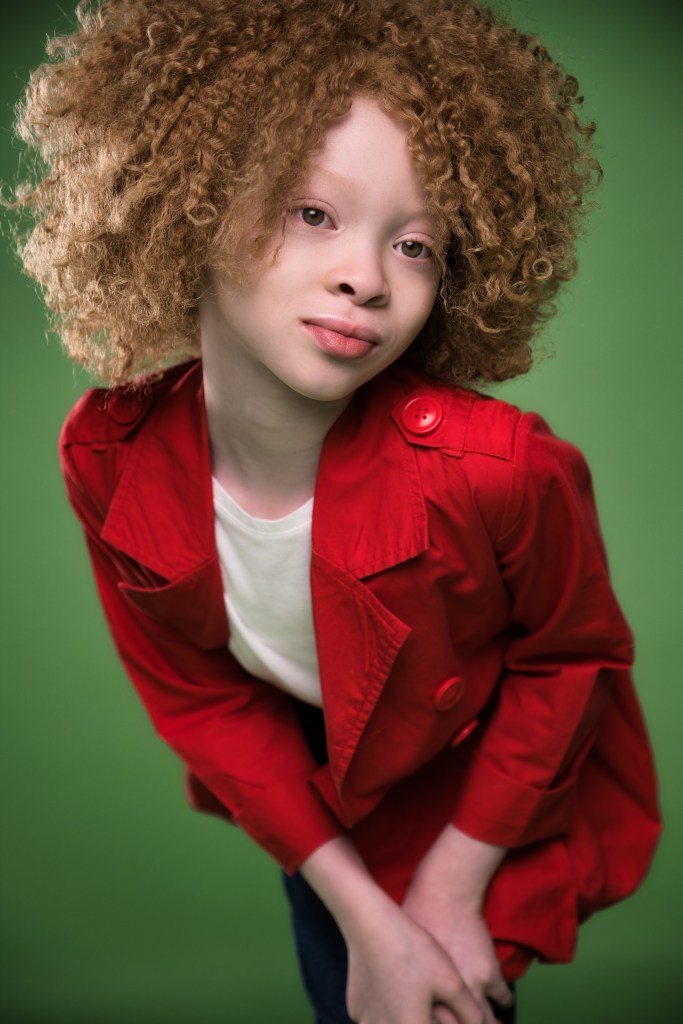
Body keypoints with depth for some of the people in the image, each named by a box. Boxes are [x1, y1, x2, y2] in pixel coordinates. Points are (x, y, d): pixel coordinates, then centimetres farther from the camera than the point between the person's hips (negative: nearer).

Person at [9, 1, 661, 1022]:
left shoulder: (502, 469, -39)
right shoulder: (111, 457, -27)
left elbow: (569, 656, -17)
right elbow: (198, 696, -12)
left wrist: (450, 887, -12)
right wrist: (361, 913, -15)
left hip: (497, 802, -3)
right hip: (314, 796, 4)